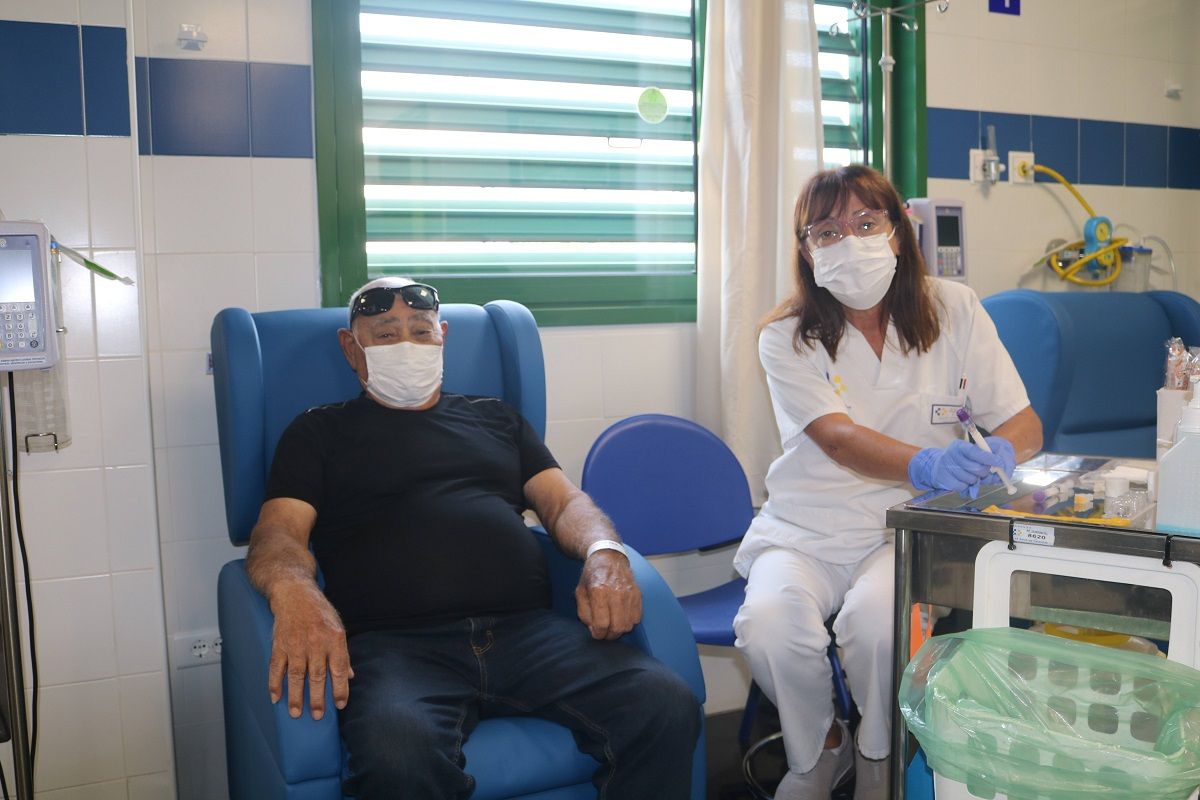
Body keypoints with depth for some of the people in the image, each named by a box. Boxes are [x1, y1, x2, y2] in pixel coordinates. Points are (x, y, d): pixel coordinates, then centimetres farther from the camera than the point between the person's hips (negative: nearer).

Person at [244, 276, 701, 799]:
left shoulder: (495, 418, 29)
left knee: (667, 706, -24)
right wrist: (294, 592, -19)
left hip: (528, 630, 4)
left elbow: (564, 502, 20)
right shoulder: (319, 433, 21)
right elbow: (278, 532, 7)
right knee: (397, 751, -40)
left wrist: (603, 553, -5)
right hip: (395, 640, -3)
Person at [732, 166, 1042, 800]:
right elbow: (838, 438, -21)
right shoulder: (786, 338, -4)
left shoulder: (953, 311, 1)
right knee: (769, 622, -29)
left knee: (875, 618, -32)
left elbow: (1024, 423, -1)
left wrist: (997, 454, -28)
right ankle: (818, 749, 6)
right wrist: (927, 463, -41)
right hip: (806, 528, 1)